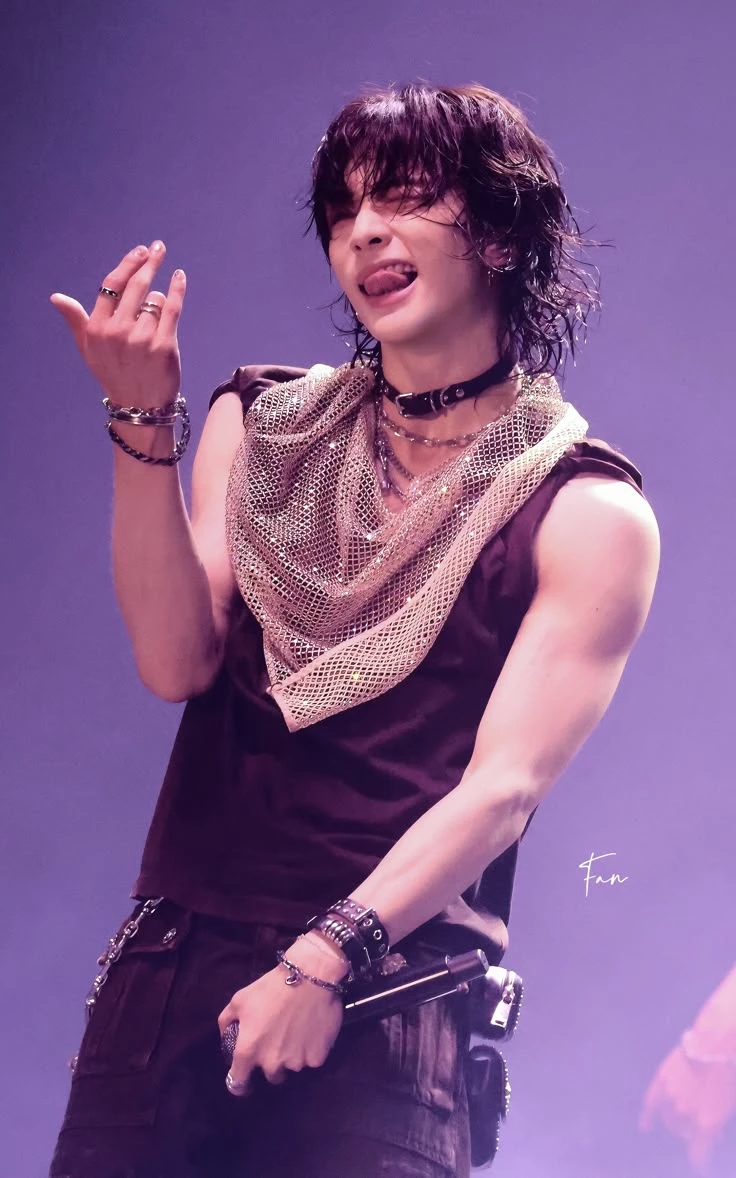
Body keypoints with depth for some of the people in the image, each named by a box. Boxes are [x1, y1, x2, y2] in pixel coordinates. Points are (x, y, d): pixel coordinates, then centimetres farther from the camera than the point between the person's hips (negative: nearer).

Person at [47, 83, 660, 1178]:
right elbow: (177, 664, -2)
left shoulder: (587, 511, -1)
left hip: (390, 991, -3)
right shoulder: (264, 421, 12)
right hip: (170, 964, 3)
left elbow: (503, 787, -9)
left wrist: (329, 959, -19)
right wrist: (144, 425, -12)